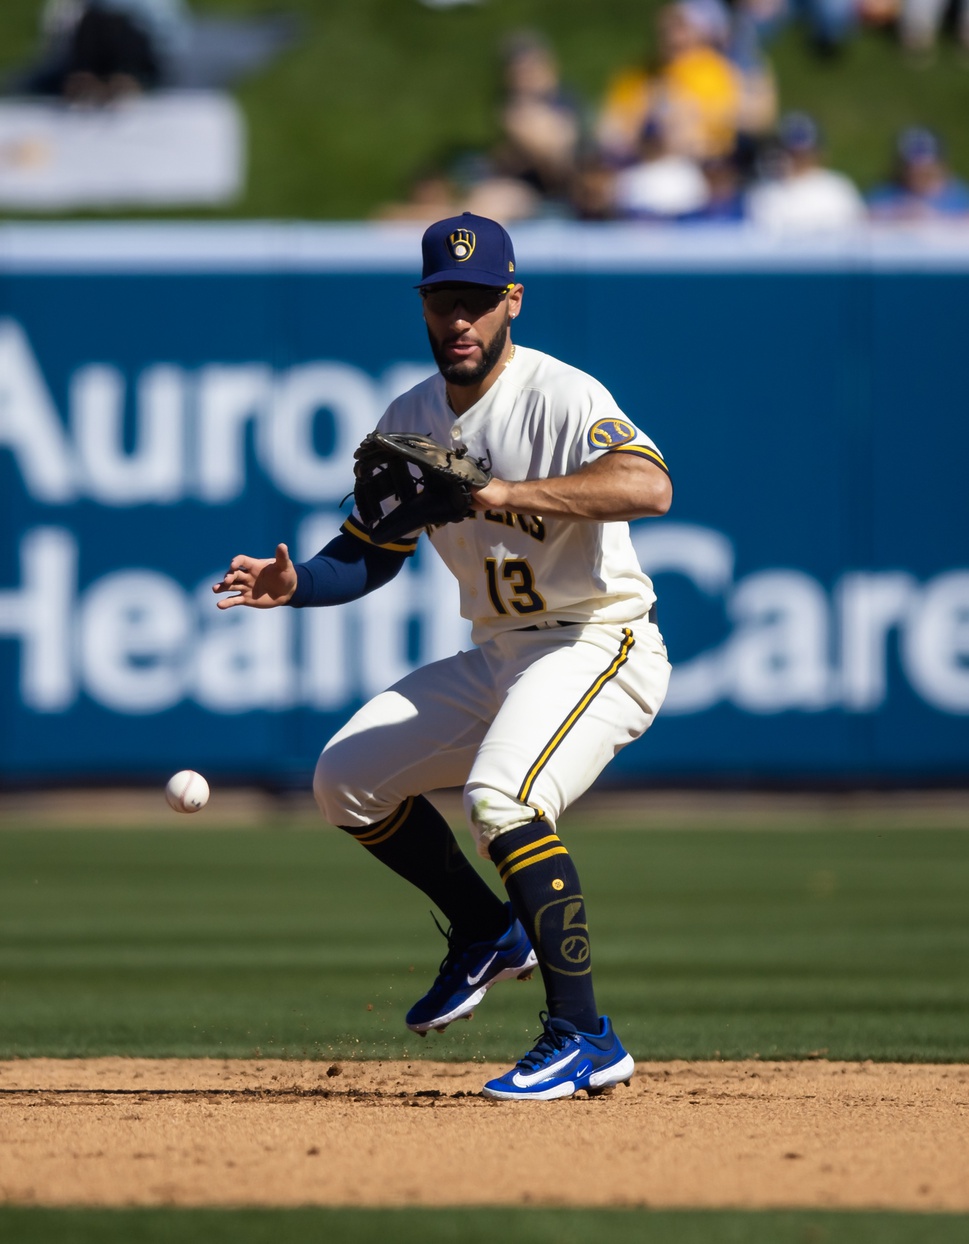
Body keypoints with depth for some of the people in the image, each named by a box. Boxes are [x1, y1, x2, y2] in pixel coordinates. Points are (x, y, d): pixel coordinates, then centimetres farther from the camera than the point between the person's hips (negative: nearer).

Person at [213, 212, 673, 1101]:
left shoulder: (560, 396, -18)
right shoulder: (411, 421, 6)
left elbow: (650, 485, -36)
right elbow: (370, 553, 15)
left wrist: (504, 493, -43)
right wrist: (296, 584, -7)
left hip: (601, 643, -8)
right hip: (497, 655, 8)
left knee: (500, 797, -31)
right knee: (347, 779, 7)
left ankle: (584, 1038, -26)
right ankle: (489, 934, 26)